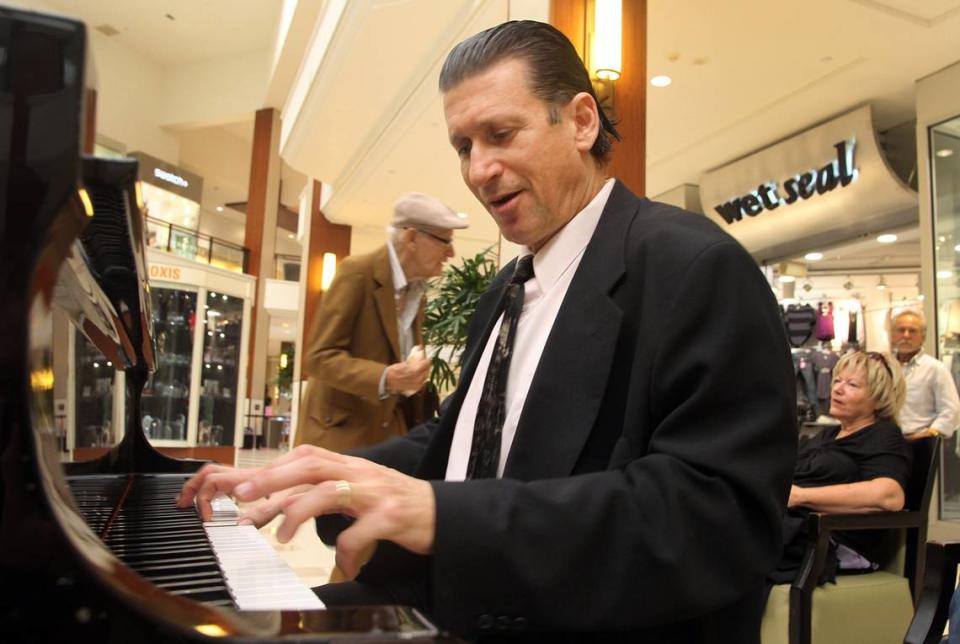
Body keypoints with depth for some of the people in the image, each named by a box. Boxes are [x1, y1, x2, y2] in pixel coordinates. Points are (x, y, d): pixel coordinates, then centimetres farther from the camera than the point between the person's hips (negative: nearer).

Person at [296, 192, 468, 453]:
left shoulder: (417, 287, 9)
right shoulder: (357, 272, -15)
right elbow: (319, 357, -18)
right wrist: (385, 379, -32)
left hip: (392, 431, 7)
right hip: (341, 431, -7)